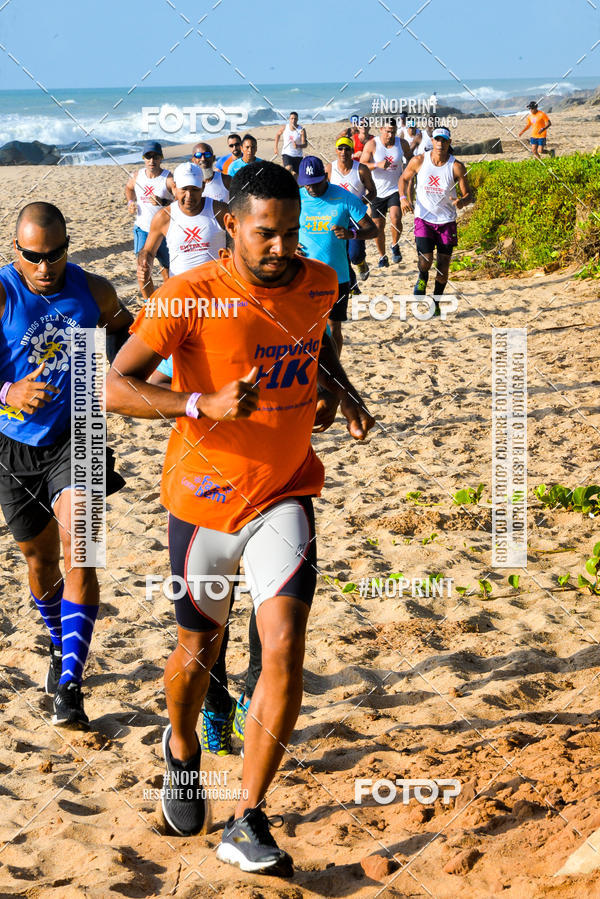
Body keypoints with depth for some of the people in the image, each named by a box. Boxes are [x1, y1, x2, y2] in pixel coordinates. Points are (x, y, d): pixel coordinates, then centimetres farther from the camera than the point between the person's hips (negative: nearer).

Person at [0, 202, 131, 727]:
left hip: (74, 438, 0)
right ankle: (61, 648, 43)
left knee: (79, 551, -19)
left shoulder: (93, 290, -3)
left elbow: (121, 325, 21)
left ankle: (70, 687, -17)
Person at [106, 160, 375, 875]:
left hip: (285, 494, 2)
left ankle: (246, 825, -4)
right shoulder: (191, 296, -19)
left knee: (284, 648, -14)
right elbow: (115, 388, -23)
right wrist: (204, 404, -37)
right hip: (206, 496, -2)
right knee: (198, 649, 13)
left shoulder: (318, 284, -2)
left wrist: (342, 390, 3)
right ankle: (181, 748, 48)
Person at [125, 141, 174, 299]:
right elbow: (129, 187, 26)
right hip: (142, 229, 2)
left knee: (167, 268, 10)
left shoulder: (169, 179, -13)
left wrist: (163, 202, -30)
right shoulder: (137, 176, 2)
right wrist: (130, 202, 8)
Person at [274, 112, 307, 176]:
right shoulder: (284, 127, -3)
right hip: (286, 154, 0)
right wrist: (276, 147, 19)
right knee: (289, 169, -27)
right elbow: (278, 134, 19)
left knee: (295, 174, 5)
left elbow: (305, 144, -15)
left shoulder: (302, 130, -10)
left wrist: (298, 146, -37)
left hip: (297, 156, 0)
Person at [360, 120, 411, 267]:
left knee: (395, 218, -24)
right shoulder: (372, 144, -8)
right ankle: (382, 257, 23)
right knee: (378, 226, 4)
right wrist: (378, 165, -28)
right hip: (377, 192, 0)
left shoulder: (402, 143, -1)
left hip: (396, 189, 0)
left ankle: (395, 246, 2)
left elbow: (411, 160, 17)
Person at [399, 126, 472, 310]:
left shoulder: (456, 167, -10)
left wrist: (462, 201, -28)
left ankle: (436, 301, 26)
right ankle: (422, 279, 18)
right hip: (423, 218, -1)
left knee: (443, 267, 5)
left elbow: (468, 195, -5)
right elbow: (404, 178, 10)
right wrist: (403, 197, -8)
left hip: (447, 221, 1)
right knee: (426, 259, -18)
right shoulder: (419, 161, -8)